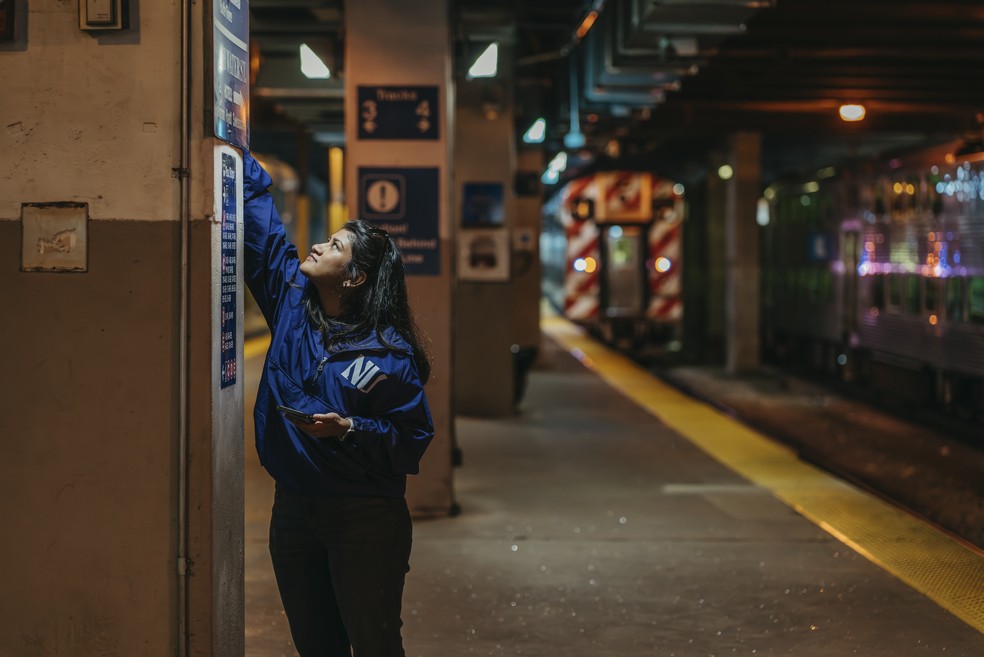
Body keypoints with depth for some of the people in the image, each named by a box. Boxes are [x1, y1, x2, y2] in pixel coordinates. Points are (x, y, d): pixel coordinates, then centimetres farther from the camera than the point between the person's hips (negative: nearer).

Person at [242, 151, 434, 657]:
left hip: (364, 519, -5)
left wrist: (349, 430, -24)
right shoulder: (291, 300, 2)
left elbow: (412, 440, -12)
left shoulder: (388, 353, -13)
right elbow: (259, 218, 5)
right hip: (293, 508, 6)